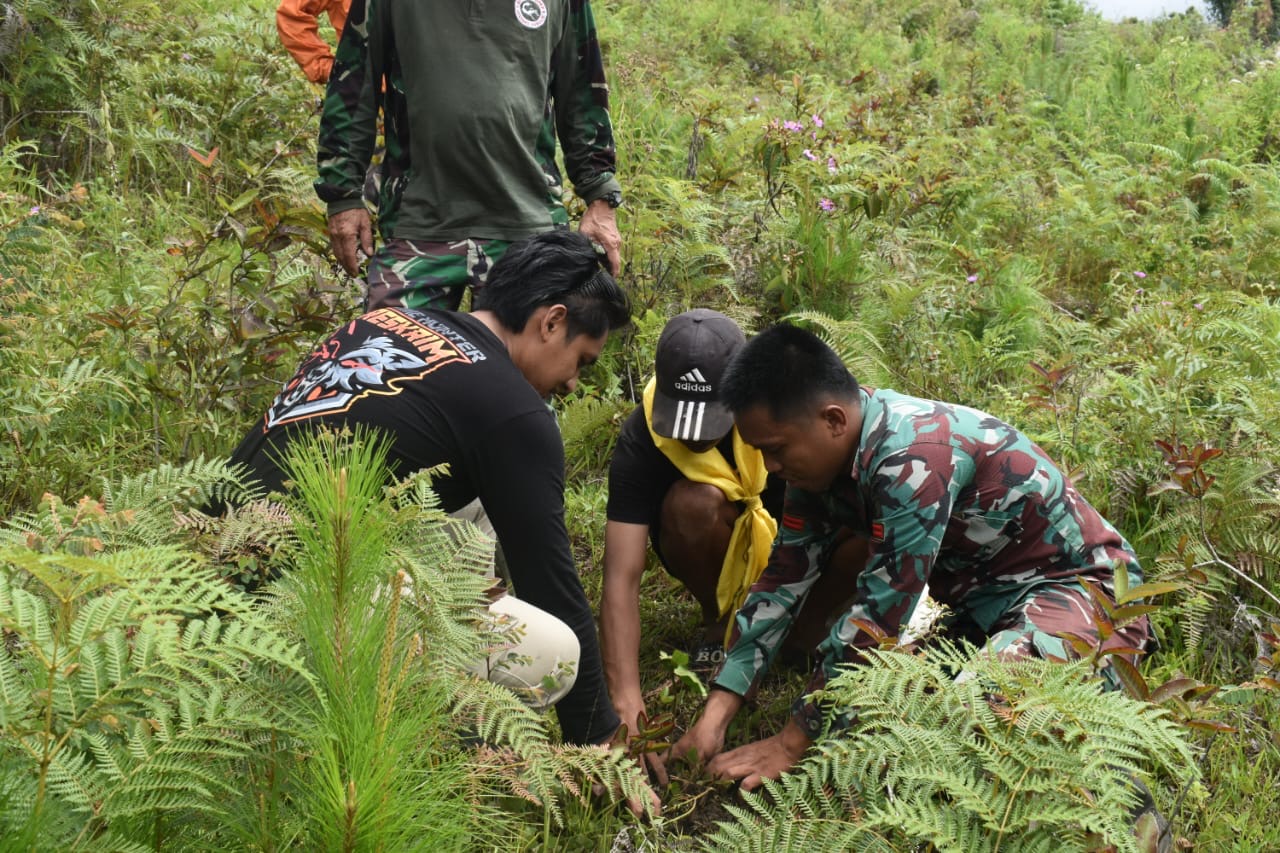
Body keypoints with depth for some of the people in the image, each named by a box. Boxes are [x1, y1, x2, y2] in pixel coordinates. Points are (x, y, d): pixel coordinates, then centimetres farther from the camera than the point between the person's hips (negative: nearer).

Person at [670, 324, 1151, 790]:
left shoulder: (913, 456, -31)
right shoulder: (821, 452, -5)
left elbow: (878, 614, -29)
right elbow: (783, 581, -1)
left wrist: (792, 743, -22)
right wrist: (715, 715, -8)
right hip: (981, 594, 8)